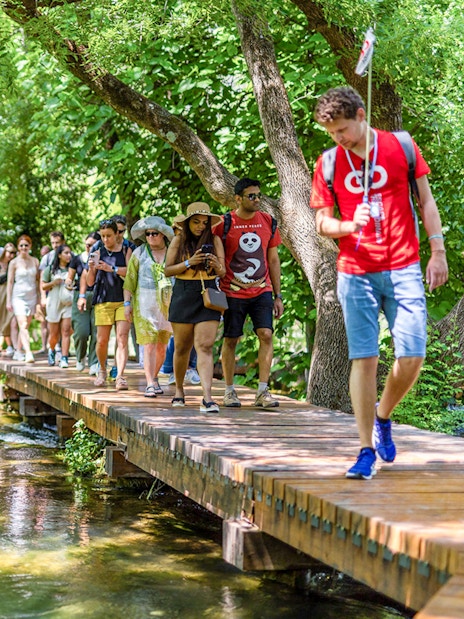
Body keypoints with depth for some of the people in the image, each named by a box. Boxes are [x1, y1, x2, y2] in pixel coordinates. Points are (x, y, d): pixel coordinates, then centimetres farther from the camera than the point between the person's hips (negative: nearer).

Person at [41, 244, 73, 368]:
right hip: (54, 303, 0)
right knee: (54, 334, 7)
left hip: (68, 303, 0)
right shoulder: (50, 269, 4)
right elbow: (43, 286, 8)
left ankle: (64, 358, -10)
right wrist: (53, 283, -11)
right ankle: (51, 350, 36)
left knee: (66, 331, -10)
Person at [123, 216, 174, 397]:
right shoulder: (139, 253, 5)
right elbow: (130, 280, 7)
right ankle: (150, 384, -11)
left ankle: (154, 377, 28)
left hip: (168, 305, 2)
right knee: (149, 345, -10)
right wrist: (127, 302, 0)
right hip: (145, 305, -2)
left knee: (162, 346, 7)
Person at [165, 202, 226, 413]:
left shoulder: (214, 240, 5)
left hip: (208, 295, -1)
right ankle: (179, 390, 31)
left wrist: (217, 265, -19)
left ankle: (207, 398, -22)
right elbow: (168, 270, 0)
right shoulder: (179, 241, 4)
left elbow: (222, 273, 4)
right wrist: (189, 263, -15)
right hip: (183, 295, 1)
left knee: (205, 346, -13)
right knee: (182, 347, 9)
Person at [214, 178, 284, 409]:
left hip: (262, 291, 2)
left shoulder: (268, 222, 6)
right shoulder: (224, 224, -3)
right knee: (230, 339, 3)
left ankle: (263, 391, -7)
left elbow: (273, 260, 12)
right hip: (233, 292, -2)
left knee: (266, 334, -11)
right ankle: (229, 390, 16)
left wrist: (278, 295, 9)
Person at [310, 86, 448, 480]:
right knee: (364, 358, -3)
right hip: (355, 273, 0)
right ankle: (367, 449, 4)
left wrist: (438, 251, 2)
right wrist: (349, 225, -14)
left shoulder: (401, 147, 2)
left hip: (403, 269, 0)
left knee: (412, 357, -4)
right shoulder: (329, 163, 4)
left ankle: (383, 417, 24)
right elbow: (323, 224, 7)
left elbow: (426, 200, 7)